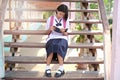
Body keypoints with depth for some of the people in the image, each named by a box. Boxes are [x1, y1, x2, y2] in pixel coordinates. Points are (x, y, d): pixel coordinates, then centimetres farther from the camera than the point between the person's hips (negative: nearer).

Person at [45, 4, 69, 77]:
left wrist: (63, 32, -14)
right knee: (51, 45, -37)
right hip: (52, 38, 0)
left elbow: (66, 34, 9)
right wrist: (50, 29, -8)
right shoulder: (50, 19, 11)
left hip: (62, 38, 0)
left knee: (59, 45, -37)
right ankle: (48, 68, -35)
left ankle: (61, 69, -37)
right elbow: (47, 32, 14)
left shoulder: (66, 20, 12)